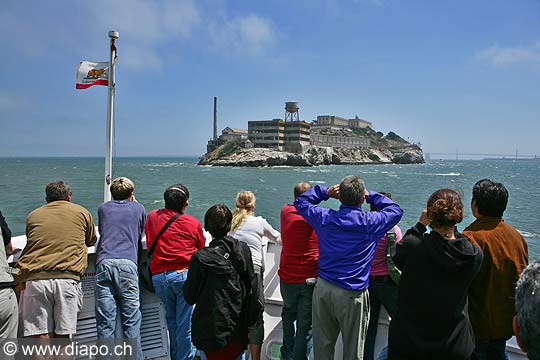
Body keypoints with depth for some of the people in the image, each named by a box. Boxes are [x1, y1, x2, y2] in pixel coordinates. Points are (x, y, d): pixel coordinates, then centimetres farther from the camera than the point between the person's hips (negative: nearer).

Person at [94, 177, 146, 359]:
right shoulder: (138, 208, 18)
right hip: (127, 263, -1)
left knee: (105, 321, 1)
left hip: (104, 262, 2)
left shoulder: (103, 208, 22)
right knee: (131, 319, 1)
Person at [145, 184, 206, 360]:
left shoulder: (152, 217, 13)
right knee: (186, 323, 2)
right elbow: (202, 251, 12)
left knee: (172, 319, 19)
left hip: (158, 277, 4)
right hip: (185, 274, -4)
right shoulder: (193, 223, 4)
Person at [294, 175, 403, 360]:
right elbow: (396, 210, 9)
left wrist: (325, 192, 13)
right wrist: (371, 196, 14)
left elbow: (301, 202, 14)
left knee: (322, 345, 16)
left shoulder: (325, 218, -4)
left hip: (323, 289, 3)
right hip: (351, 295, -3)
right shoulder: (370, 222, -11)